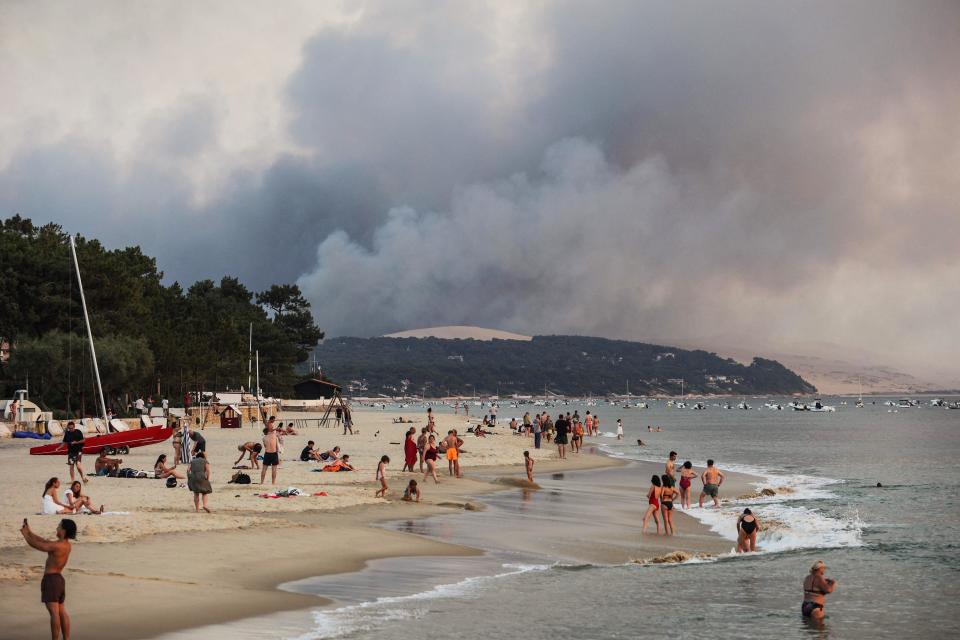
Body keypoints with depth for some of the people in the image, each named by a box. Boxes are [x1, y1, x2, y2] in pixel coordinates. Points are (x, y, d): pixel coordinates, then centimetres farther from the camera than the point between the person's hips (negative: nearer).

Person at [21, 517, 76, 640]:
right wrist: (29, 532, 19)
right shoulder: (67, 545, 9)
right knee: (61, 612, 12)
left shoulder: (56, 546, -20)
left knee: (54, 612, -10)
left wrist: (25, 534, 3)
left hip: (51, 579, -9)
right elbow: (44, 542, 19)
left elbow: (36, 545, -13)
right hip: (59, 579, 9)